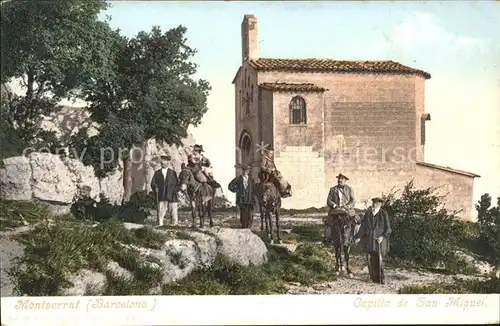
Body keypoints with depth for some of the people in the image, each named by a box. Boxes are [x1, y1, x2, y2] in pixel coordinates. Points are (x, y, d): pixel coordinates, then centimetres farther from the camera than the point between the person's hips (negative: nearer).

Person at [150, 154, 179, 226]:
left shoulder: (172, 172, 13)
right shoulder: (157, 173, 13)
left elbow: (177, 184, 12)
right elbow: (153, 183, 10)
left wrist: (174, 191, -2)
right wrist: (156, 191, -4)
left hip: (172, 197, 0)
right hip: (161, 197, 0)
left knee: (174, 214, -1)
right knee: (160, 214, -7)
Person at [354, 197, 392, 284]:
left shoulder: (383, 214, -3)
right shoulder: (368, 213, 6)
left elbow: (387, 228, -2)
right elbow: (363, 226, 10)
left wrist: (383, 236, -15)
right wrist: (358, 237, 6)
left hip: (379, 240, -3)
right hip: (369, 240, 3)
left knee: (379, 259, -7)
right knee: (370, 259, 2)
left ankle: (381, 278, 2)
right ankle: (373, 277, 12)